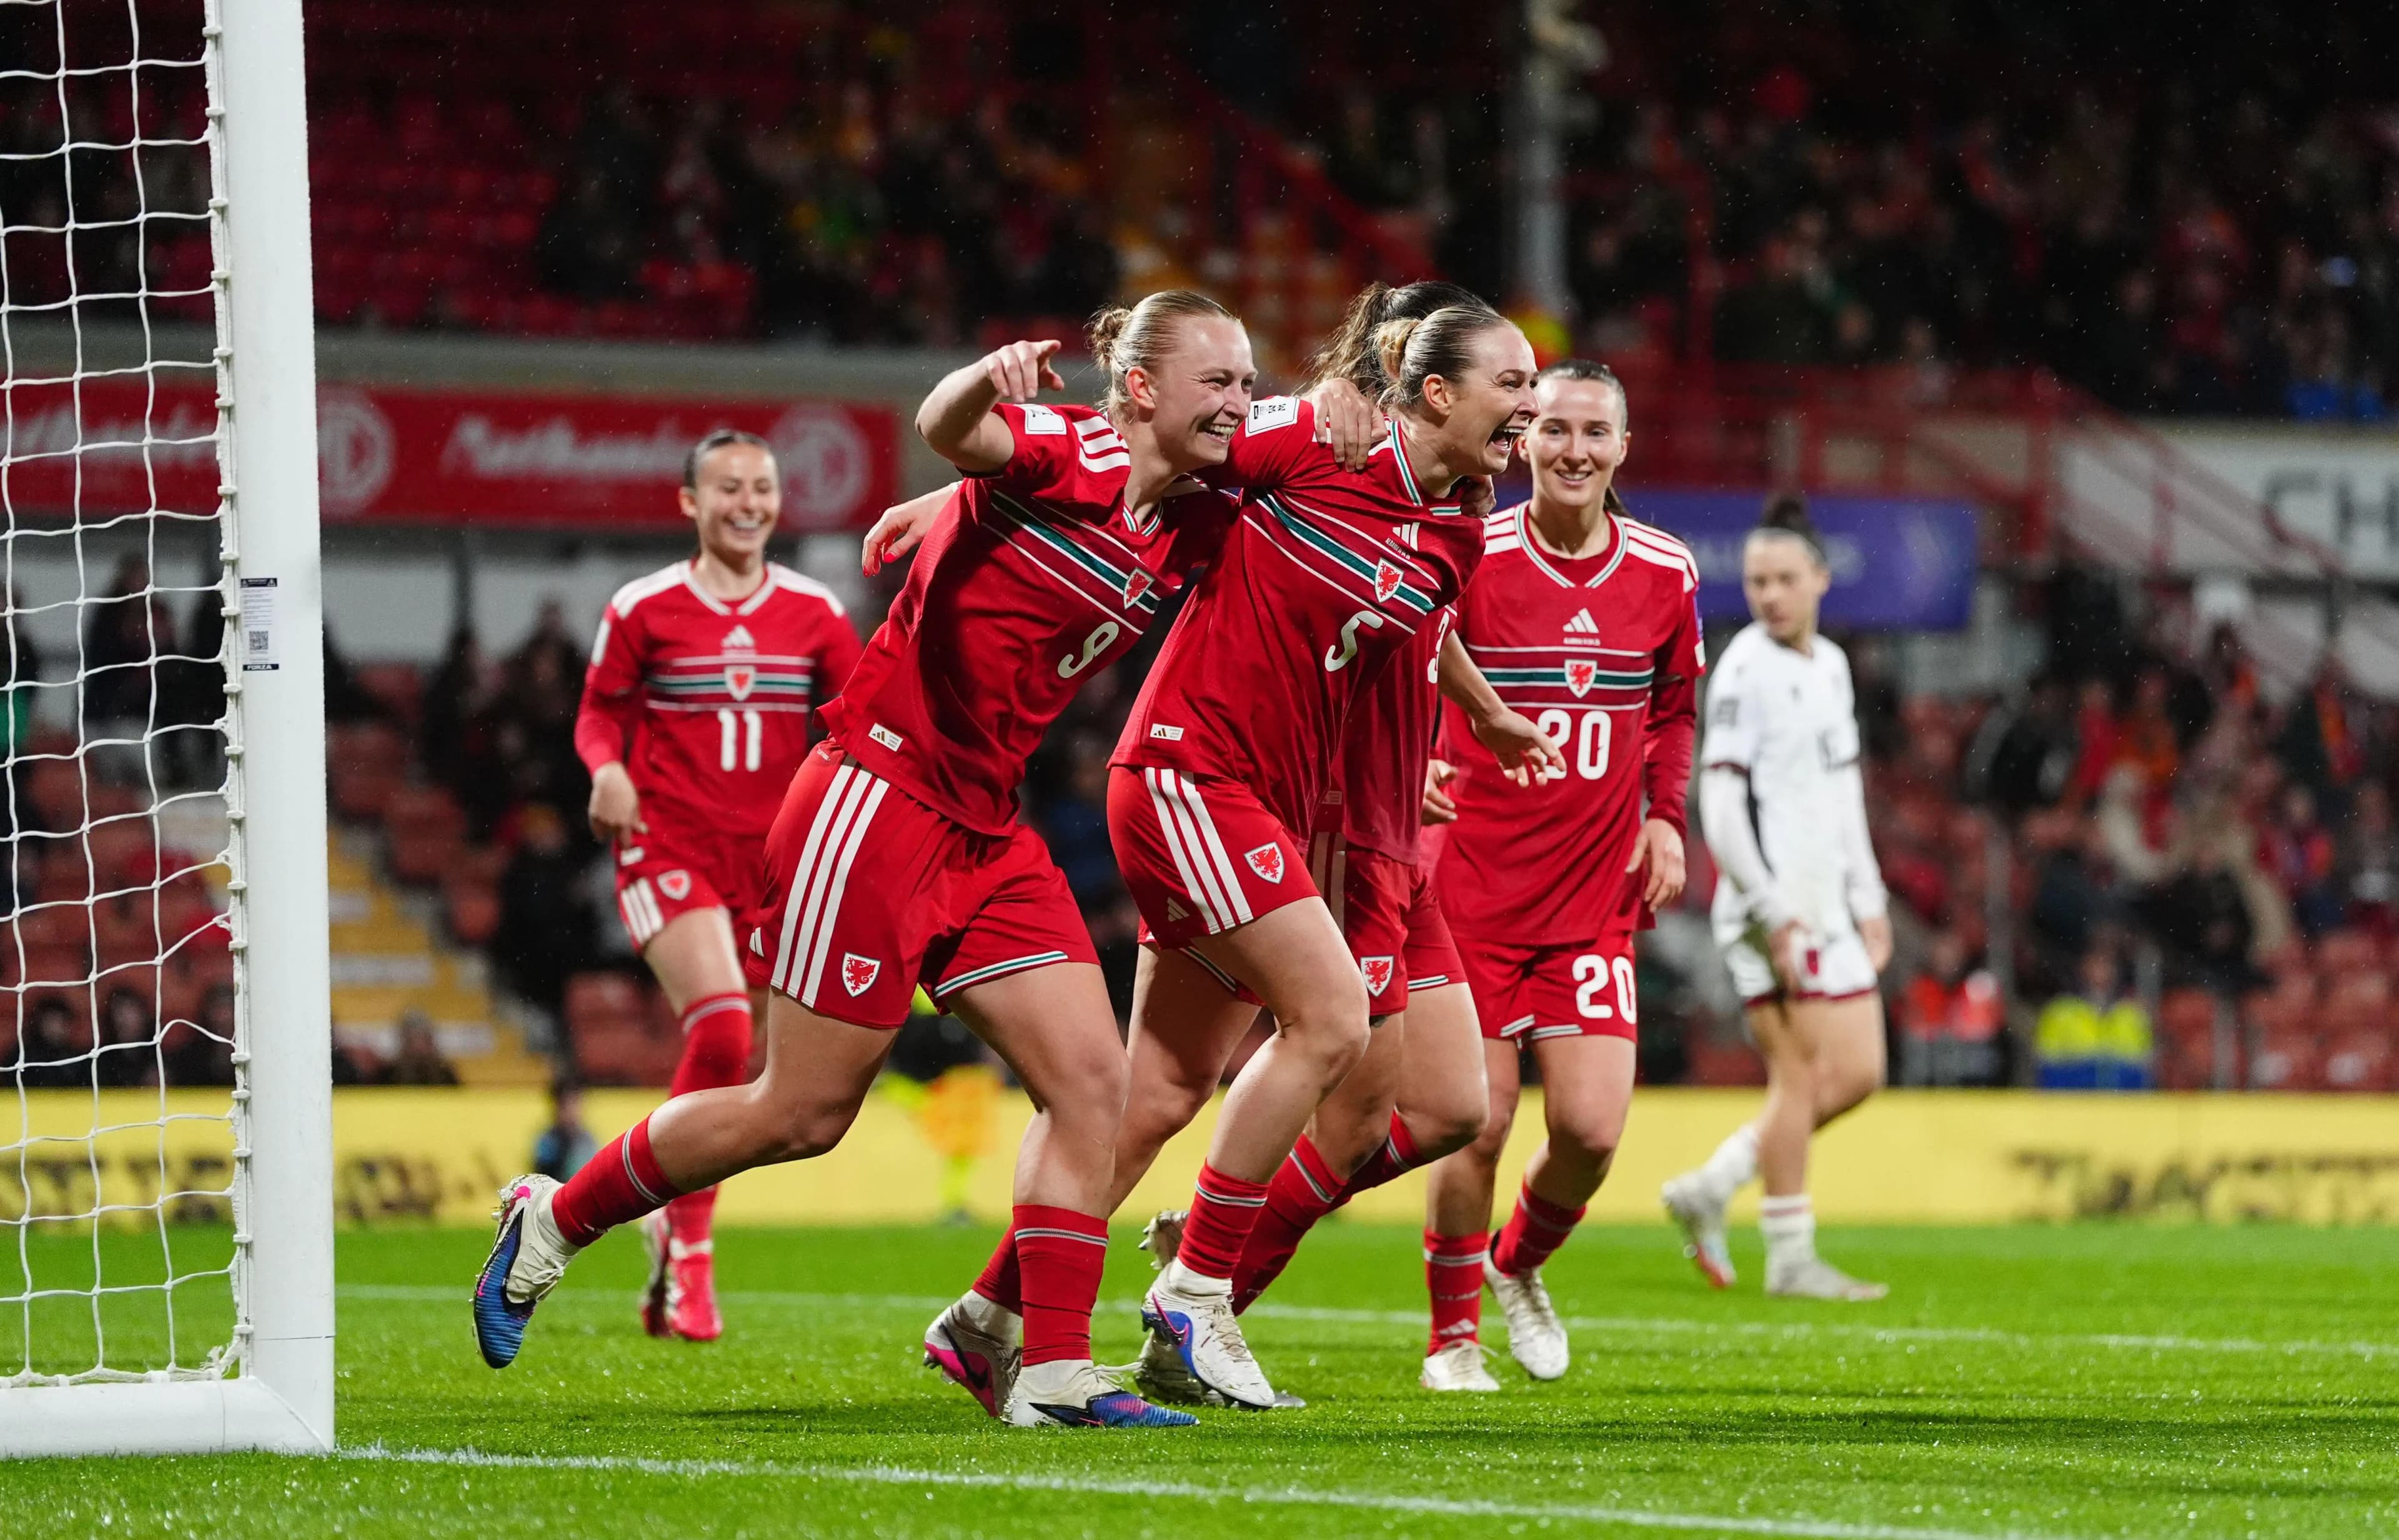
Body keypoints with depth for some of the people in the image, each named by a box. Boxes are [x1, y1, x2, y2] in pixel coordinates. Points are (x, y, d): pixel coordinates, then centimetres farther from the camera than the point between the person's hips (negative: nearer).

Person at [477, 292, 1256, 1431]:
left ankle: (1046, 1363, 0)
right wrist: (990, 380, -58)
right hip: (878, 796, -8)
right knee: (805, 1112, 0)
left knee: (1090, 1081, -4)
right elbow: (948, 431, -35)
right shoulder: (1070, 455, -16)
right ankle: (553, 1221, 19)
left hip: (986, 831, 8)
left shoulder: (1189, 529, 6)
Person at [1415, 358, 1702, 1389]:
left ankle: (1520, 1265, 26)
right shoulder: (1467, 558, -7)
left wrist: (1664, 817, 6)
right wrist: (1419, 768, -20)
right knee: (1477, 1121, -5)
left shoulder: (1666, 575, 5)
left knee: (1591, 1129, -7)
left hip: (1597, 895, 3)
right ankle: (1453, 1335, 16)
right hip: (1475, 885, -3)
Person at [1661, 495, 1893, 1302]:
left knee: (1856, 1073, 6)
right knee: (1804, 1076, -7)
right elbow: (1719, 808, -15)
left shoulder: (1831, 665, 14)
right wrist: (1776, 916, -18)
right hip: (1773, 904, -8)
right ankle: (1790, 1257, 1)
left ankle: (1711, 1188, 14)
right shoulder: (1747, 669, -11)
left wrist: (1869, 902, 17)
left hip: (1826, 904, 8)